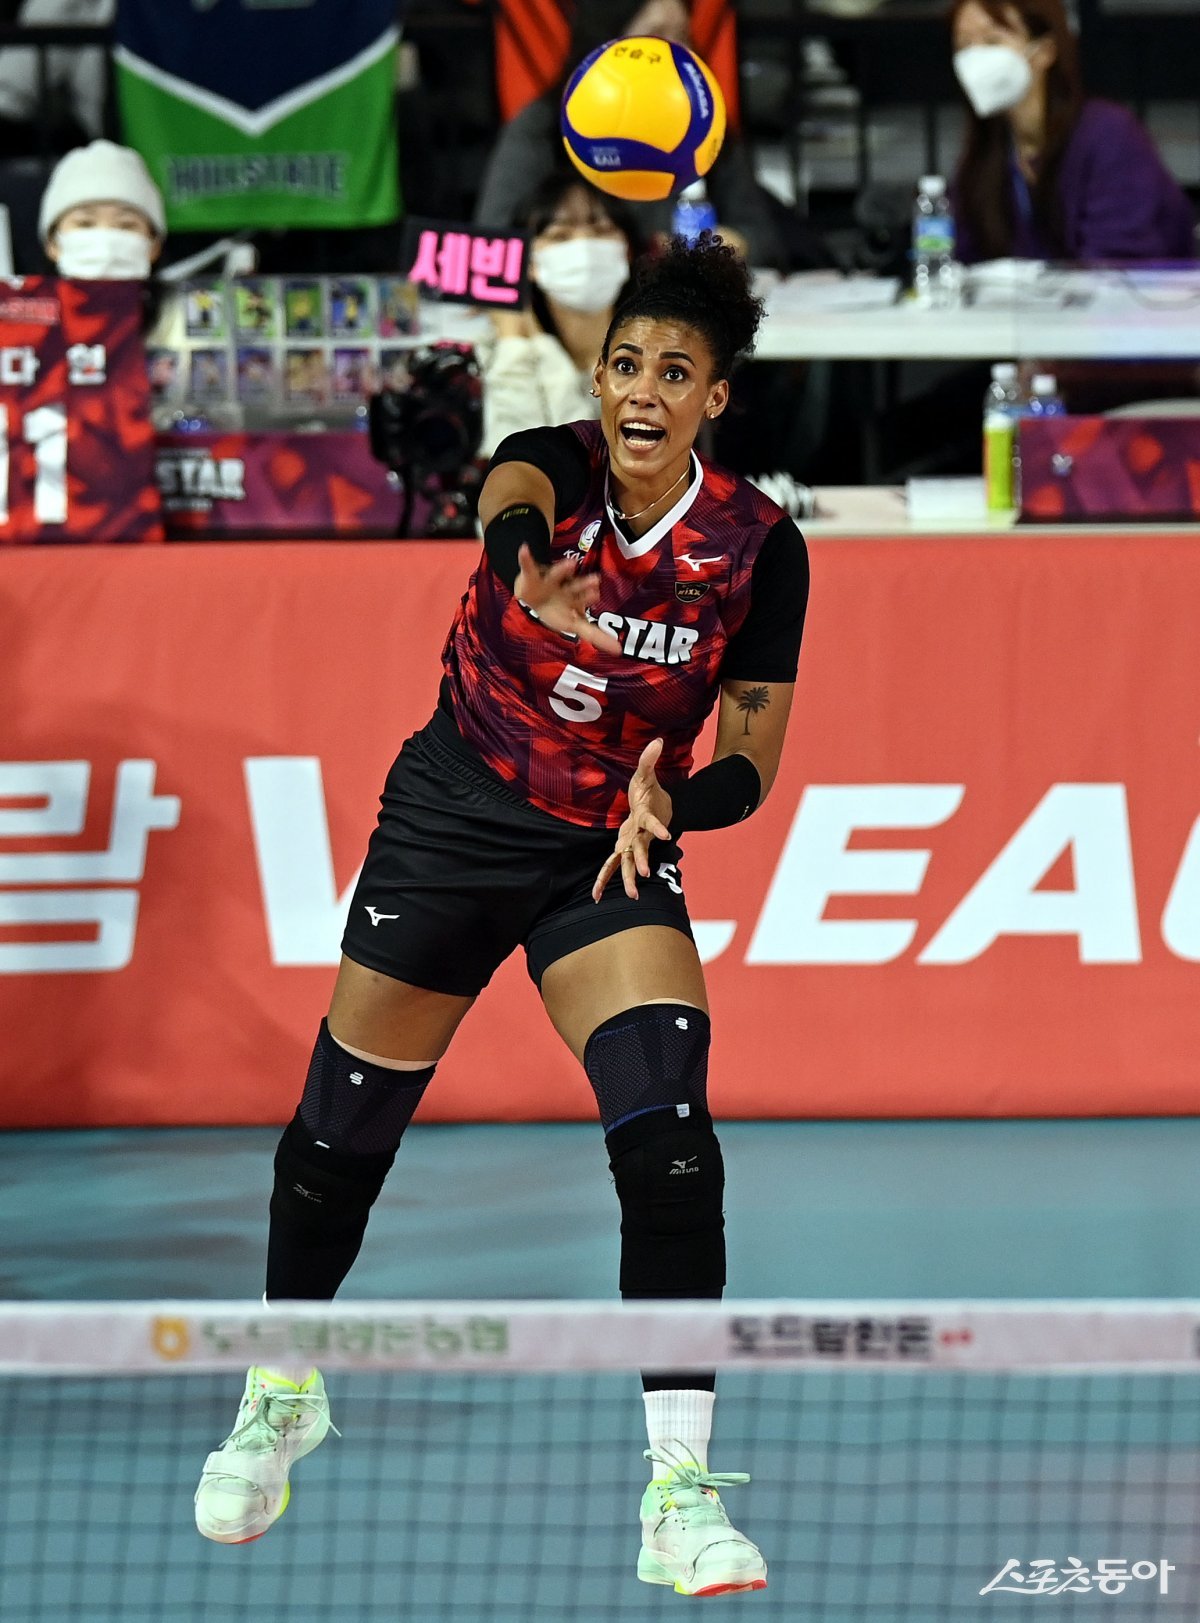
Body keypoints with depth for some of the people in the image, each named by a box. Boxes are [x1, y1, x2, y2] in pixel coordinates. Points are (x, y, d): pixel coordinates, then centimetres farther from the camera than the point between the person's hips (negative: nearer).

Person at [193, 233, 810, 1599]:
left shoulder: (759, 548, -12)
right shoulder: (550, 464, -16)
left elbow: (747, 767, -6)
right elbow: (507, 505, -42)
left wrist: (667, 802, -29)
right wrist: (528, 571, -67)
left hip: (610, 854, 0)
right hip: (453, 817, 0)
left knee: (670, 1145, -20)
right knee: (343, 1129, 9)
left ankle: (680, 1489, -17)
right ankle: (283, 1389, 37)